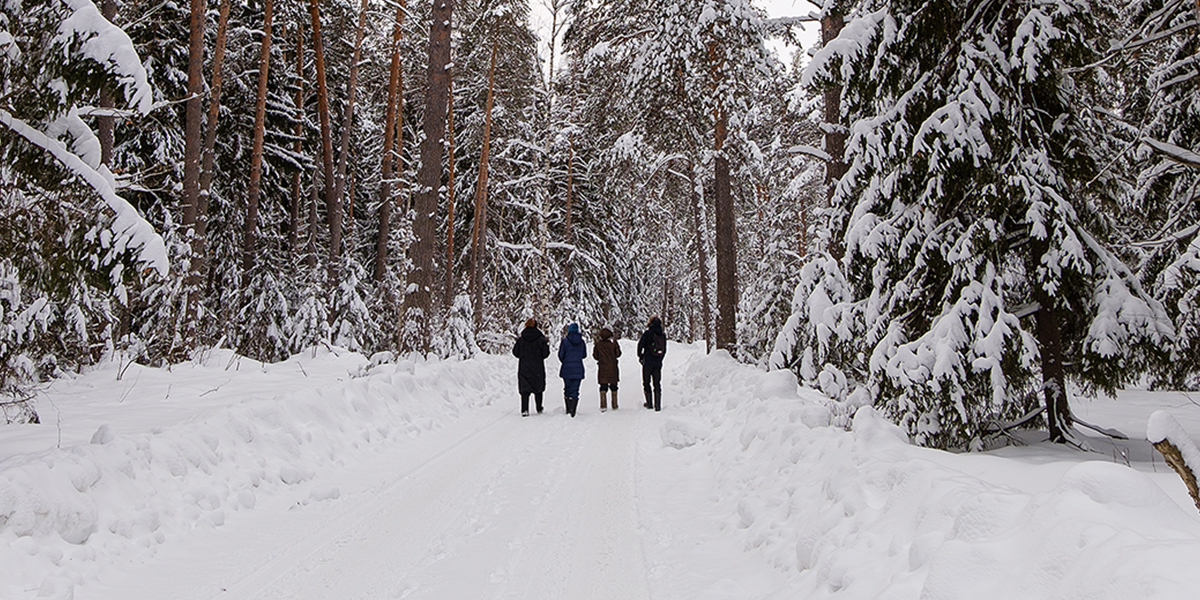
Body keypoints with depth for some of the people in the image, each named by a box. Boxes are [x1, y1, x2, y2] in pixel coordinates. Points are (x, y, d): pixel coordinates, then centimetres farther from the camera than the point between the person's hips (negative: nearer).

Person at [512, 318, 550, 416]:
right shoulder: (540, 339, -7)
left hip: (523, 369, 0)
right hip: (538, 369, 0)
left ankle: (524, 410, -9)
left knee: (524, 390, 3)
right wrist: (547, 344, 10)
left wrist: (515, 344, 19)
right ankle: (539, 409, 24)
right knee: (538, 389, 16)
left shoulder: (521, 339, -3)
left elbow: (516, 353, 2)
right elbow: (545, 354, -5)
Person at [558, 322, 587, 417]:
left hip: (566, 370, -1)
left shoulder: (565, 341, -8)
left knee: (567, 389, 13)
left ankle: (568, 410, 15)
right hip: (578, 370, 2)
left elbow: (560, 355, -5)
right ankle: (573, 410, -9)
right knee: (575, 390, 2)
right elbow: (584, 355, 11)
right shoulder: (581, 342, 1)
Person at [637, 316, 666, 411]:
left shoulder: (647, 333, -8)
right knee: (657, 384, 8)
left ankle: (649, 403, 8)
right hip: (658, 363, 4)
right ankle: (658, 405, 3)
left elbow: (640, 345, -10)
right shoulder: (663, 336, 7)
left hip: (648, 362, -4)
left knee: (646, 383, 9)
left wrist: (640, 356, 5)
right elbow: (664, 350, 13)